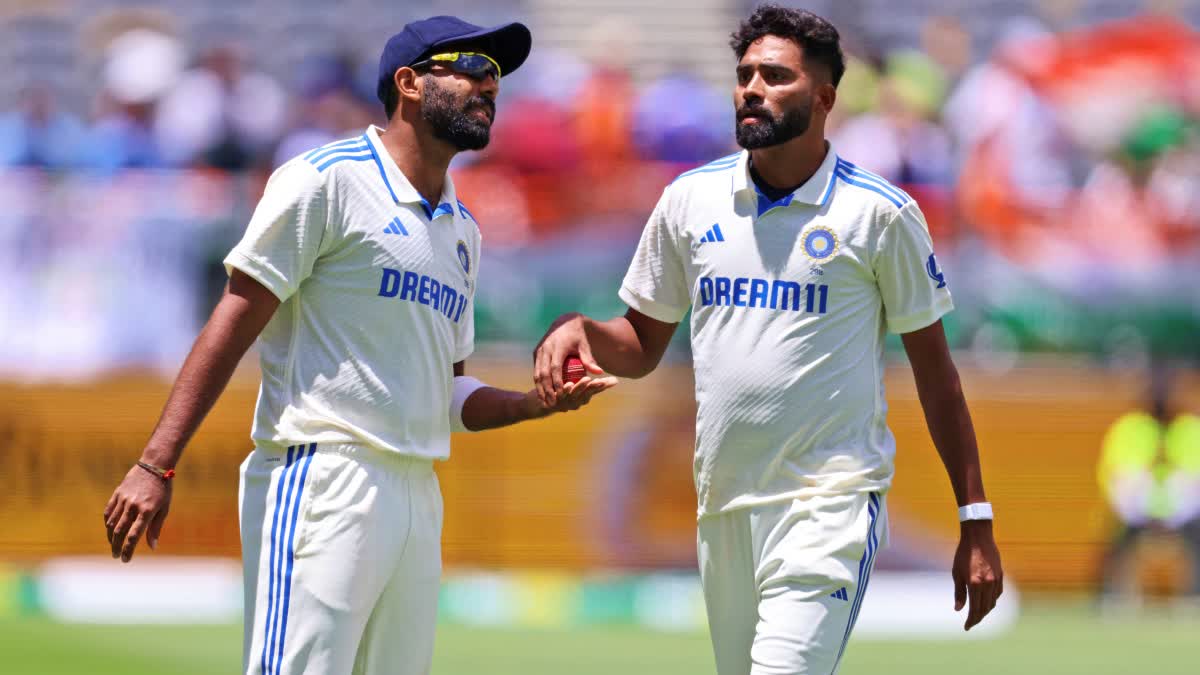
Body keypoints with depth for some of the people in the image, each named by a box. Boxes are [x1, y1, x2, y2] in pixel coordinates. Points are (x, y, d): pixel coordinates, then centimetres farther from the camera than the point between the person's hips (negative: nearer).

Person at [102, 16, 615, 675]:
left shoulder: (461, 230, 22)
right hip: (321, 482, -8)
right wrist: (155, 466, -14)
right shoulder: (326, 180, -2)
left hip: (418, 495, 8)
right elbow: (234, 322, -7)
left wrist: (535, 402, 6)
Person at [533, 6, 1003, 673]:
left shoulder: (881, 213, -3)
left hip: (830, 505, -5)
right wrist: (580, 329, -6)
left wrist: (976, 523, -1)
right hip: (723, 509, 5)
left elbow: (934, 369, 2)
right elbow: (642, 347, 17)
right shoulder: (691, 199, 8)